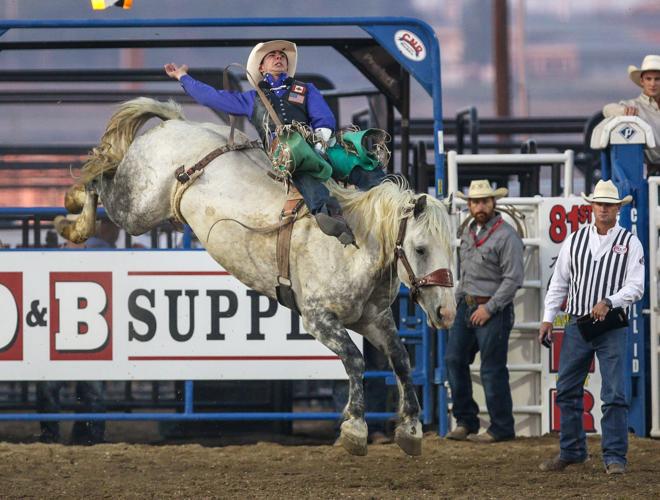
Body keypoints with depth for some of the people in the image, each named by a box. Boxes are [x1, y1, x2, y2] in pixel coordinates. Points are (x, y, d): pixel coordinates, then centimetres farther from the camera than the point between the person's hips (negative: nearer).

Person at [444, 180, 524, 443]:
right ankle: (466, 421, 13)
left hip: (493, 309, -8)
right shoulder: (468, 232, 13)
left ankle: (501, 428, 4)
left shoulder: (506, 235, -12)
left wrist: (489, 308, -17)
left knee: (492, 370, -4)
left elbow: (513, 278, -16)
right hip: (466, 306, 8)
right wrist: (457, 300, 14)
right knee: (454, 359, 4)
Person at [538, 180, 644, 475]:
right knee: (567, 392, 7)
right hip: (577, 325, 3)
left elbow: (636, 286, -5)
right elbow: (559, 282, 13)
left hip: (612, 328, -3)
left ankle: (614, 458, -2)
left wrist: (608, 302, -20)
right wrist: (548, 319, 8)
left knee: (614, 395, -7)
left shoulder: (629, 243, 0)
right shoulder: (575, 240, 8)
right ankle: (570, 452, 18)